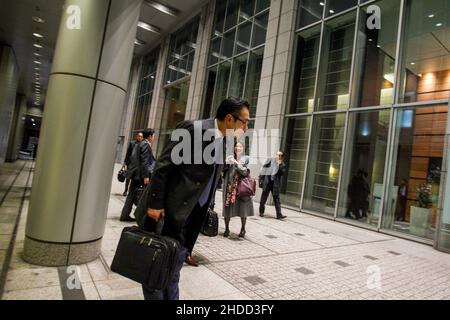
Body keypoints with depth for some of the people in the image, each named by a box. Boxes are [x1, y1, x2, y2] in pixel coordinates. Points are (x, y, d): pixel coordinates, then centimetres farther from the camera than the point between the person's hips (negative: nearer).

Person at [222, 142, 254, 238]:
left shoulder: (246, 159, 6)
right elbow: (223, 169, 6)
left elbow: (245, 171, -6)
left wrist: (236, 163, -15)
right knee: (227, 206, 1)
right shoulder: (230, 158, 12)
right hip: (229, 185, 2)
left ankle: (243, 229, 17)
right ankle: (227, 228, 15)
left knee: (243, 207, 2)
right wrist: (228, 164, -12)